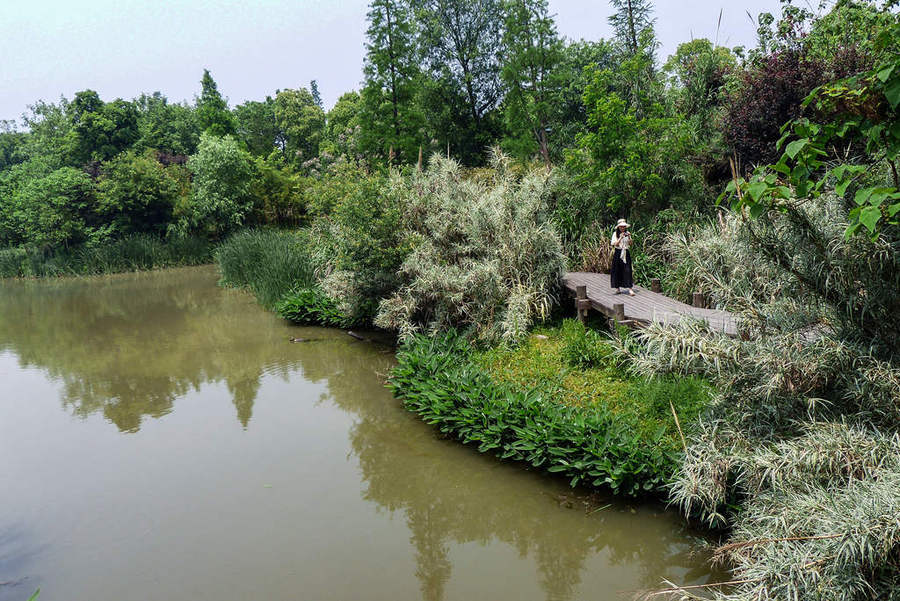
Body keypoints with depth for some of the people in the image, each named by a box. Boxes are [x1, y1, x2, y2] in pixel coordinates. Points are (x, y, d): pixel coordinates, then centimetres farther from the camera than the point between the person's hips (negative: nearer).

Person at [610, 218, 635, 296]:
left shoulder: (627, 233, 7)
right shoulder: (615, 234, -1)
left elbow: (630, 244, 3)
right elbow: (615, 244, -10)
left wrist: (629, 237, -13)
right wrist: (620, 238, -22)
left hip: (626, 253, 1)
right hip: (618, 253, -1)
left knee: (627, 270, -7)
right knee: (617, 271, 2)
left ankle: (630, 289, -12)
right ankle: (618, 288, 16)